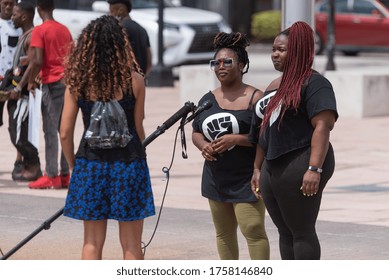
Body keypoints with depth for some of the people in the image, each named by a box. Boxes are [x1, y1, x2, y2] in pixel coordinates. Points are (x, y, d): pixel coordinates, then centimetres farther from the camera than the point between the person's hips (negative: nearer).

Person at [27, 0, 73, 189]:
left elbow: (37, 61, -15)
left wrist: (31, 81, -3)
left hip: (51, 83, -6)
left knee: (50, 131, -5)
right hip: (68, 81, 6)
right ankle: (65, 174, 10)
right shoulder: (64, 30, 12)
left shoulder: (40, 31, -8)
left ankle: (52, 176, -8)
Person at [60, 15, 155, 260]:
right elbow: (139, 130, -2)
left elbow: (65, 133, -2)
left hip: (90, 164, 2)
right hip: (128, 163, -2)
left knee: (92, 242, 11)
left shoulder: (78, 82, -3)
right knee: (131, 244, 6)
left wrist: (74, 165, 14)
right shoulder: (134, 81, -8)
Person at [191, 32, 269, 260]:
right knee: (224, 233, 13)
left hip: (246, 180, -7)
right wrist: (203, 146, -6)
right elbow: (196, 132, 16)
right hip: (216, 179, 7)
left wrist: (235, 140, -23)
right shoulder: (208, 99, 11)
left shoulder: (254, 98, -9)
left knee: (253, 230, -12)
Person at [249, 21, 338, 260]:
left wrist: (315, 169, -26)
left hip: (299, 166, -9)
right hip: (272, 168, 9)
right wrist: (257, 168, 20)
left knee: (301, 231, -6)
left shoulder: (313, 83, -8)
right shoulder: (274, 87, 19)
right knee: (285, 232, 11)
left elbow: (323, 126, -18)